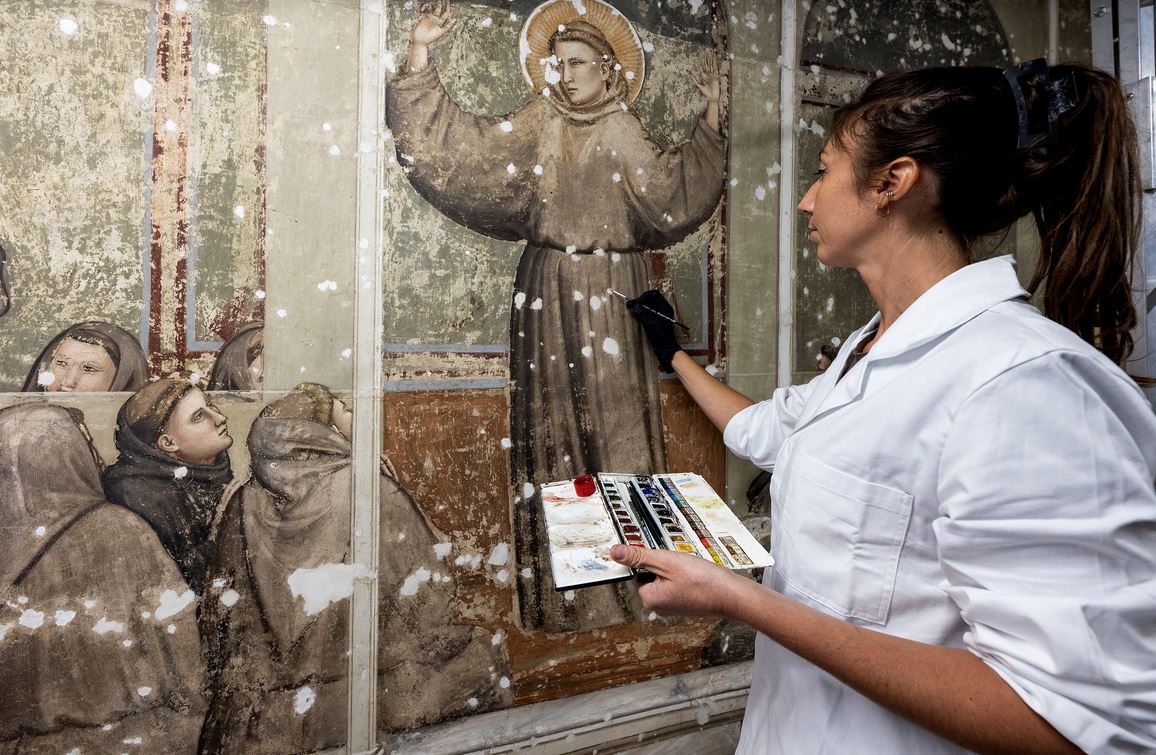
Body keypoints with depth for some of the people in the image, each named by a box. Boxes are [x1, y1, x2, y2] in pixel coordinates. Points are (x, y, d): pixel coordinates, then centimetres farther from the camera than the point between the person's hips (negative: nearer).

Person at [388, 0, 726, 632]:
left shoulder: (625, 133, 11)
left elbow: (673, 195, 2)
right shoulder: (534, 127, 7)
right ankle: (556, 593, 9)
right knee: (554, 424, -1)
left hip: (615, 294, 1)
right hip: (551, 291, -1)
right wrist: (419, 53, -7)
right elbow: (453, 140, 0)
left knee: (615, 420, 0)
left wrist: (709, 120, 1)